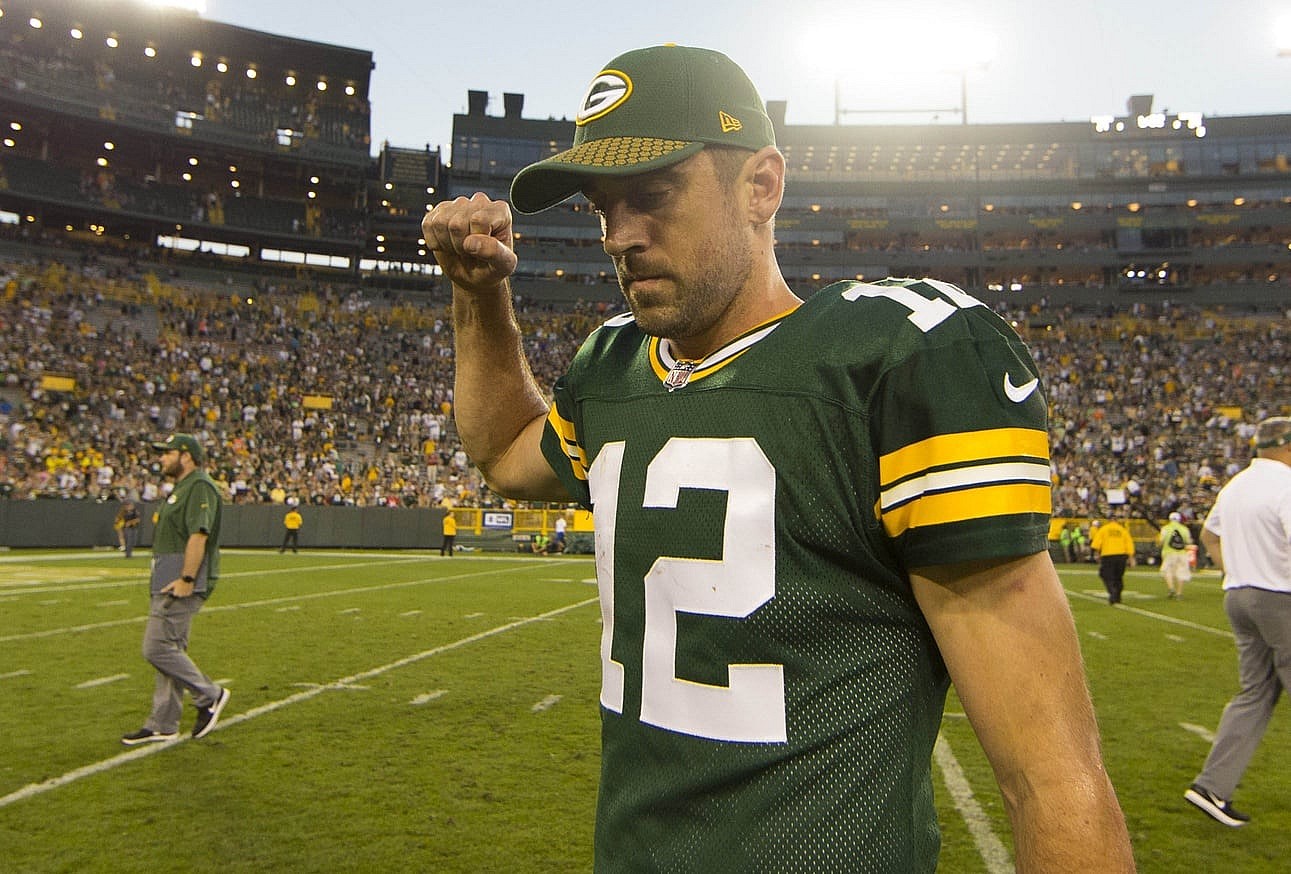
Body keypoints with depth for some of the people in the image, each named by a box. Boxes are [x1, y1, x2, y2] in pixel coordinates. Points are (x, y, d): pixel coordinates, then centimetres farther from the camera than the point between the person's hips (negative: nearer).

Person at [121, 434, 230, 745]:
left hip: (182, 585, -11)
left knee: (157, 648, -11)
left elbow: (198, 535, -23)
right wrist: (175, 581, 19)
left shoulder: (200, 486, -13)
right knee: (170, 650, 12)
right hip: (169, 584, 11)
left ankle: (209, 695, 2)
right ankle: (162, 726, 19)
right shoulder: (181, 488, 20)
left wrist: (186, 579, -26)